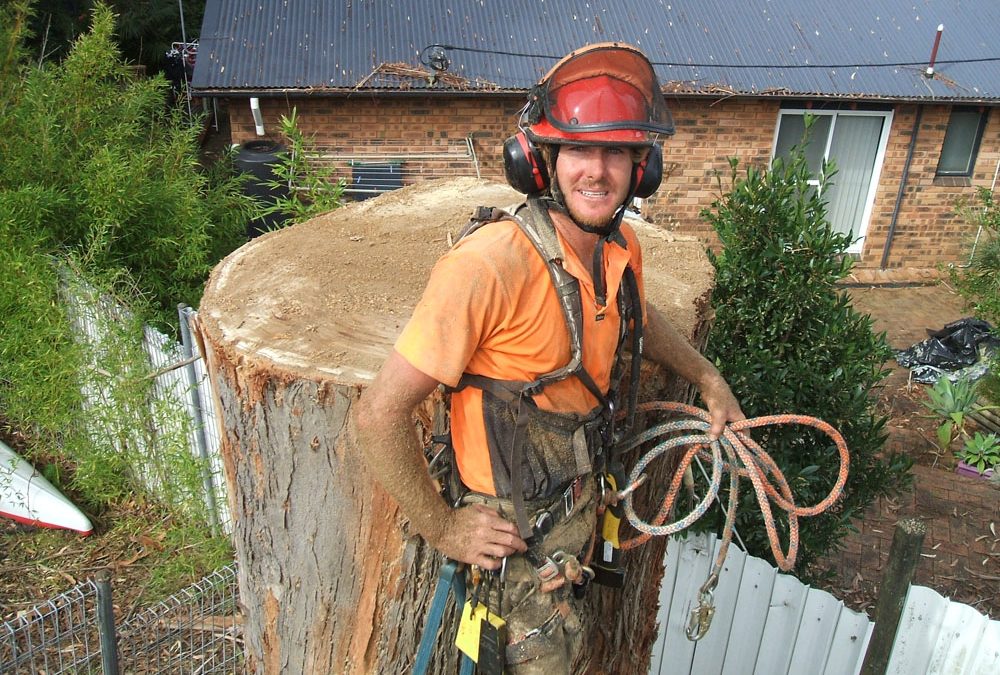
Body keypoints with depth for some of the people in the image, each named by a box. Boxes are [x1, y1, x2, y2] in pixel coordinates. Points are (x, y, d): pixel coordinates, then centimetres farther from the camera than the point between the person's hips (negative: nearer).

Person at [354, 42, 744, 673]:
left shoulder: (622, 248, -7)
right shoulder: (488, 265, -32)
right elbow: (380, 414, -27)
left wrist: (707, 377, 16)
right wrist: (443, 528, -18)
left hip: (582, 503, 7)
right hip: (514, 526, -7)